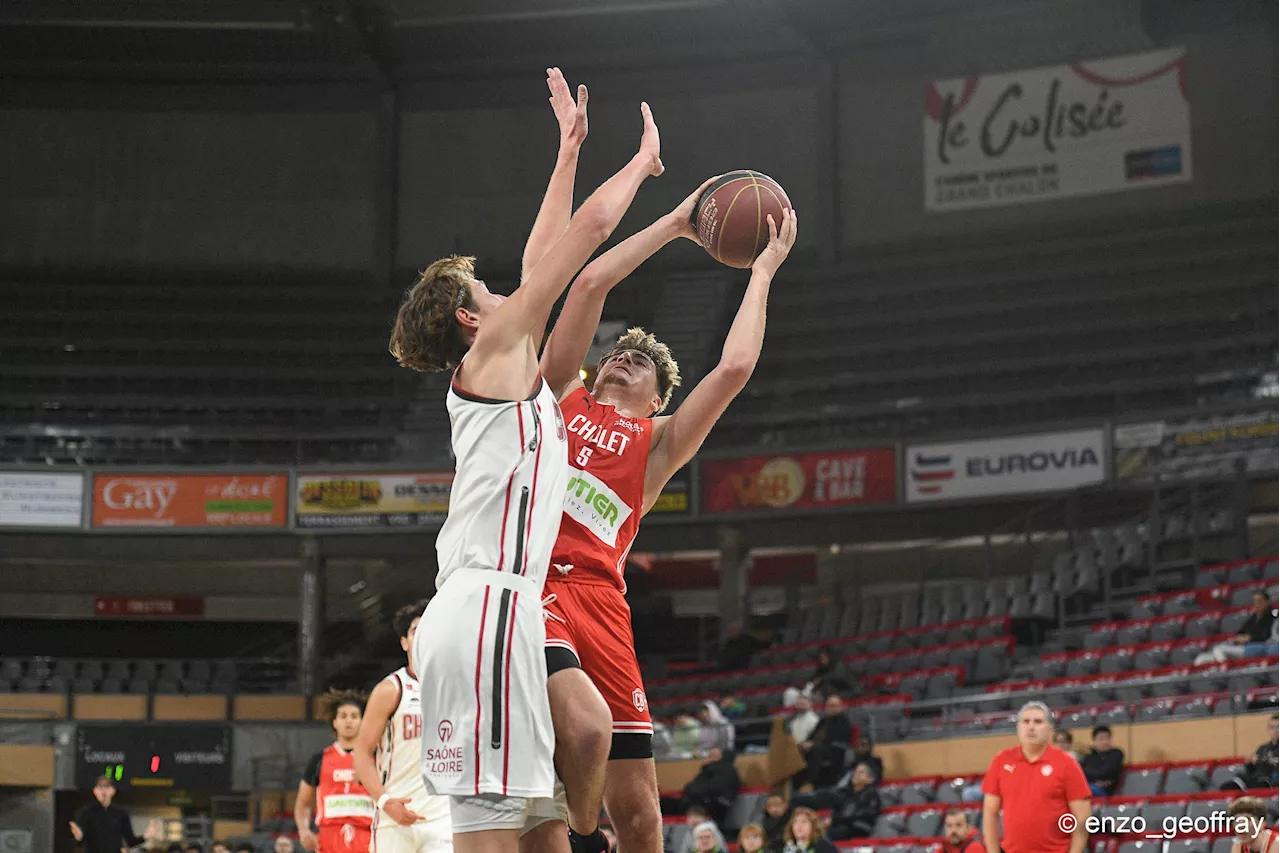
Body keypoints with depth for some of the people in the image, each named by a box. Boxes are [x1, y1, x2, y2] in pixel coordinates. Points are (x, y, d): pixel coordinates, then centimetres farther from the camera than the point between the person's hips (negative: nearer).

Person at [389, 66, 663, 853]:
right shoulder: (499, 349, 2)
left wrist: (571, 147, 41)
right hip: (490, 605, -10)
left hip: (481, 611, 10)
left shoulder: (492, 369, 25)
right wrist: (645, 156, 20)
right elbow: (593, 226, 5)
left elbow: (543, 257, 35)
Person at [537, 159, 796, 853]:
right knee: (585, 724, -31)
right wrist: (675, 225, 23)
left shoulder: (658, 443, 23)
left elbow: (733, 367, 10)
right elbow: (591, 282, 16)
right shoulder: (560, 397, 22)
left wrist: (763, 270, 21)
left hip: (598, 597, 3)